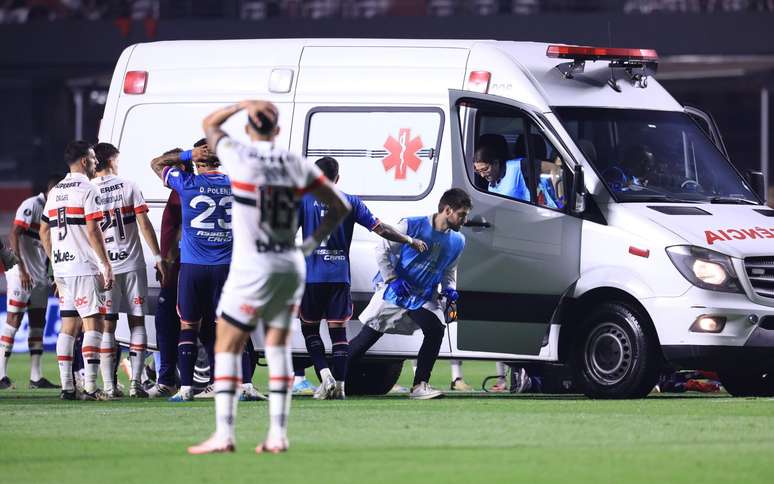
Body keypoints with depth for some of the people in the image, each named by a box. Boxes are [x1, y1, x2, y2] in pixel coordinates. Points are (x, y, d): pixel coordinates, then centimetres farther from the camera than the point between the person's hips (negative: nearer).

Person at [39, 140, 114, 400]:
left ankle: (66, 386, 7)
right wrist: (106, 265, -11)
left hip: (61, 268, 7)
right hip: (85, 267, -7)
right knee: (93, 323, -7)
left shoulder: (55, 192, 15)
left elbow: (44, 231, 19)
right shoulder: (87, 189, -8)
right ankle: (89, 387, -15)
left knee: (68, 326, 9)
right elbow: (93, 231, -15)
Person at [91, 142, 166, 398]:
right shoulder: (128, 186, -1)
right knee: (137, 322, 7)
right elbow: (144, 224, -4)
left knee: (107, 326, 4)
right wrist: (157, 258, 1)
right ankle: (135, 383, 0)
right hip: (132, 263, -1)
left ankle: (108, 386, 0)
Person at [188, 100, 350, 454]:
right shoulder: (297, 166, 4)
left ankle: (223, 434, -6)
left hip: (252, 268, -5)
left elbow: (209, 125, 12)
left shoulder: (239, 157, -8)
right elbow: (340, 207, 10)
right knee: (277, 346, 12)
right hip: (292, 266, 5)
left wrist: (242, 105, 10)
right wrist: (312, 243, 11)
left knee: (227, 346, 1)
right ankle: (278, 434, 8)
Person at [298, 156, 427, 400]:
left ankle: (325, 376, -6)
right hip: (340, 276, 2)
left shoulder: (304, 200, 0)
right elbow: (380, 229, 4)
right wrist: (411, 241, 14)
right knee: (338, 330, 4)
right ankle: (339, 385, -1)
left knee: (309, 327, 11)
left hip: (312, 276, -2)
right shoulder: (350, 202, 6)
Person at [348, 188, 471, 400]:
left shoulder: (457, 241, 3)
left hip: (424, 297, 4)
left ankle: (419, 386, -15)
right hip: (394, 292, -4)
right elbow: (382, 251, -8)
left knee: (436, 330, -21)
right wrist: (393, 280, -17)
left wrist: (449, 288, -1)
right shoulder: (412, 226, -15)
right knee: (367, 337, -1)